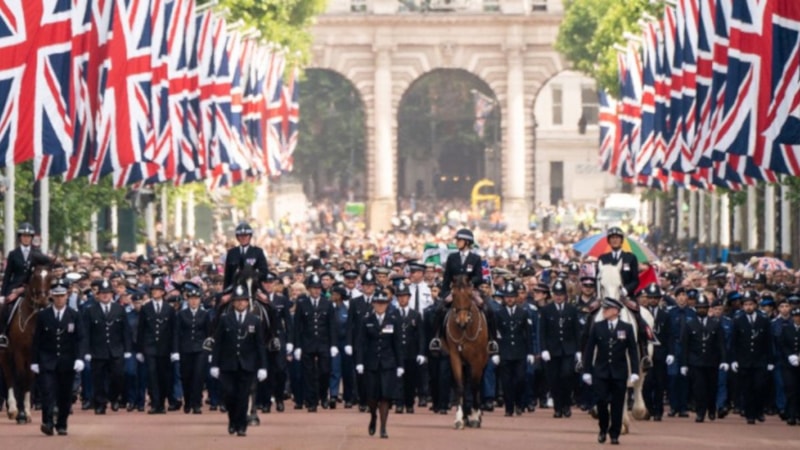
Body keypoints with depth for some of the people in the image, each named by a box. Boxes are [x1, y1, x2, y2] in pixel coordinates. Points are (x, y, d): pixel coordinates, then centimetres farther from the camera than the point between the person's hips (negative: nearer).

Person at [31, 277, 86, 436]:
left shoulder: (74, 316, 2)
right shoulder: (43, 315, 2)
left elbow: (80, 339, -2)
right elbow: (37, 340, 4)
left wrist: (79, 358, -16)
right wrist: (34, 361, -1)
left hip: (67, 362, 1)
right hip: (47, 362, -1)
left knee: (65, 395, 6)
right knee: (47, 391, -14)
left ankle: (61, 425, 15)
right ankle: (47, 422, -19)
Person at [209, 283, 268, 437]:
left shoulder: (255, 321, 4)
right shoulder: (225, 320, 3)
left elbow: (260, 346, 3)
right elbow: (218, 343, 3)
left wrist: (262, 366, -2)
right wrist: (215, 364, -2)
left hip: (247, 366, 0)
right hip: (228, 365, 0)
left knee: (243, 397, -2)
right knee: (229, 394, -5)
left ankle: (241, 426, 7)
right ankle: (233, 420, 18)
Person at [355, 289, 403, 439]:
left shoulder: (393, 320, 2)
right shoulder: (367, 321, 1)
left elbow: (398, 344, 3)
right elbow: (361, 342, -1)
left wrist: (400, 365, 1)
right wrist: (359, 362, -11)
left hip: (388, 364, 0)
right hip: (371, 363, 0)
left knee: (385, 397, -5)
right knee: (372, 396, 5)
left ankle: (383, 428, -1)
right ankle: (373, 417, 34)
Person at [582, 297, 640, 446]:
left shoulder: (627, 328, 1)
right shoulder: (597, 327, 3)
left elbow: (633, 351, 0)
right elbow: (589, 350, 4)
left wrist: (634, 372, -8)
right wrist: (587, 371, 0)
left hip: (619, 372, -1)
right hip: (601, 372, 1)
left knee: (617, 405, 1)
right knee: (601, 402, -5)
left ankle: (614, 434, 11)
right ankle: (603, 429, 16)